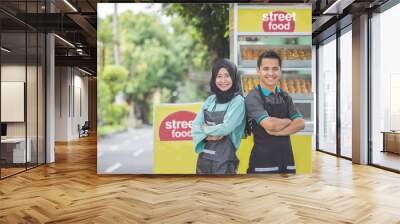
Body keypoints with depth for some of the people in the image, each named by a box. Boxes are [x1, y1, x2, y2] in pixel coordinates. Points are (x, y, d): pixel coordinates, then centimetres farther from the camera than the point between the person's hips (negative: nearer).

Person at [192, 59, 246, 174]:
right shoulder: (210, 100, 9)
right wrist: (208, 136, -14)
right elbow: (195, 126, 5)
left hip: (224, 158, -5)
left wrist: (205, 129, -2)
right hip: (203, 157, 5)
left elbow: (226, 128, -16)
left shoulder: (238, 101, -6)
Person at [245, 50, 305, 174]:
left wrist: (276, 132, -15)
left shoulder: (285, 97, 12)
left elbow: (300, 123, 1)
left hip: (286, 160, 6)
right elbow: (269, 125, -21)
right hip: (262, 160, -6)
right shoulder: (253, 97, -8)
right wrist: (288, 121, -1)